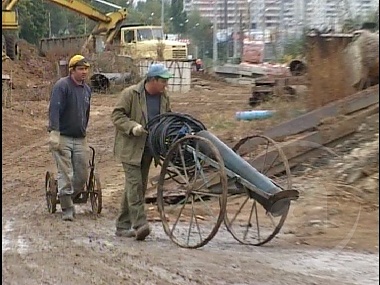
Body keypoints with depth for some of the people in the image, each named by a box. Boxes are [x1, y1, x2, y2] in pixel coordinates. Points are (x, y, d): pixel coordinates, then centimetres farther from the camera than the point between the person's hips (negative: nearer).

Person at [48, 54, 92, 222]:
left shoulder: (87, 89, 12)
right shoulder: (62, 86, -11)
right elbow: (54, 109, -20)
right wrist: (54, 132, -29)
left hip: (80, 139, 6)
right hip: (62, 138, -6)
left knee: (82, 176, 6)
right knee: (65, 175, -5)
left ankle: (69, 200, 27)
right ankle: (67, 209, 4)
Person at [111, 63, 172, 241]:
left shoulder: (163, 98, 9)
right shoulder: (130, 94, -10)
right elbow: (117, 115, -10)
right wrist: (132, 127, -24)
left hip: (148, 149, 7)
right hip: (130, 148, -7)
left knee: (139, 186, 9)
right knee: (135, 184, -14)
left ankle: (123, 226, 17)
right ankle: (139, 224, -19)